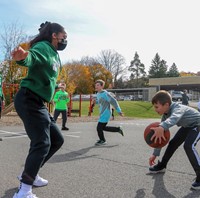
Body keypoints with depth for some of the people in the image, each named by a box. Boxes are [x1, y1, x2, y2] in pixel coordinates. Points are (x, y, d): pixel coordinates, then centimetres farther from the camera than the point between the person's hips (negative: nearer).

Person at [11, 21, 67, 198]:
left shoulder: (55, 55, 19)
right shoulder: (43, 47, -10)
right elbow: (32, 57, -34)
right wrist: (23, 57, -53)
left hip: (38, 103, 10)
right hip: (29, 100, -10)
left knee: (57, 139, 13)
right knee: (42, 143, -15)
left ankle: (29, 174, 24)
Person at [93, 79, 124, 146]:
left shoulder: (105, 94, -19)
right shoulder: (98, 94, 8)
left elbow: (114, 102, -18)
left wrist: (119, 111, -16)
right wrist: (96, 101, 6)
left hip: (105, 114, -9)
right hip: (102, 114, 9)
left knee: (99, 128, -3)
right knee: (103, 127, 17)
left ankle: (102, 141, 20)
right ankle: (118, 129, 28)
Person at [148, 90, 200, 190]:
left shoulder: (178, 108, -37)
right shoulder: (165, 114, -12)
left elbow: (174, 118, -64)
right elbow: (160, 136, -5)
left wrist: (162, 127, -85)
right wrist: (155, 154, -4)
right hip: (187, 126, 9)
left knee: (188, 146, -28)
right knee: (173, 143, 13)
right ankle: (161, 166, 33)